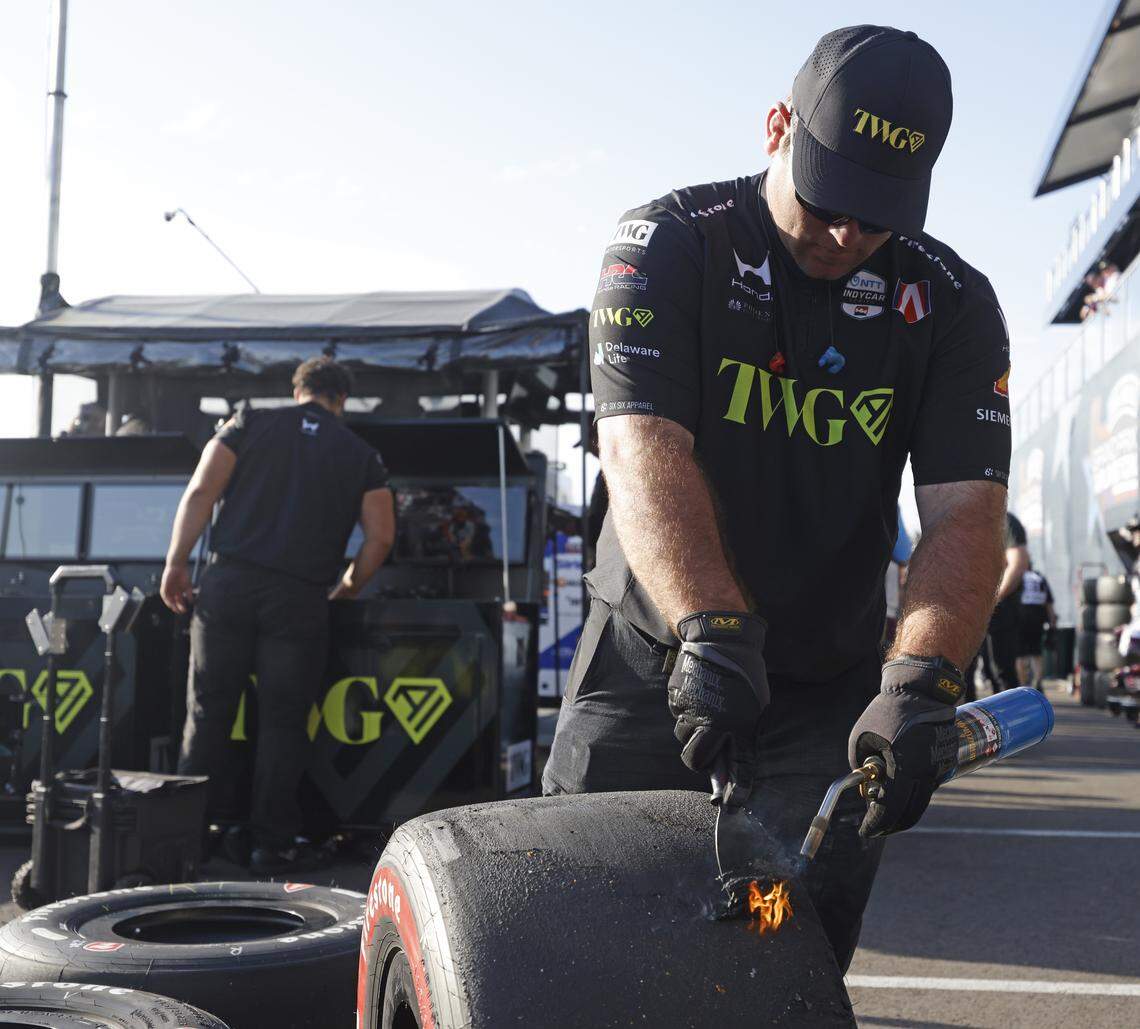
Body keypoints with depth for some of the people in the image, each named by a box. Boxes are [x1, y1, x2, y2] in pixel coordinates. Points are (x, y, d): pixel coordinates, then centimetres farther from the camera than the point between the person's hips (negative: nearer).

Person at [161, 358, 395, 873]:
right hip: (300, 597, 0)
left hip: (229, 583, 1)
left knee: (208, 712, 8)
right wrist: (346, 587, 20)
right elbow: (380, 537, 6)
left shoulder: (250, 424, 12)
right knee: (283, 722, 6)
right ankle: (274, 843, 10)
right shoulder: (361, 455, 13)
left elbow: (201, 492, 2)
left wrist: (176, 563, 5)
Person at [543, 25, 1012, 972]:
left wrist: (921, 680, -33)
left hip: (829, 696, 2)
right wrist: (711, 631, -40)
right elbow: (642, 446, -24)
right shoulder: (668, 246, -10)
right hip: (650, 667, -1)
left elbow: (965, 512, -14)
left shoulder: (952, 305, -4)